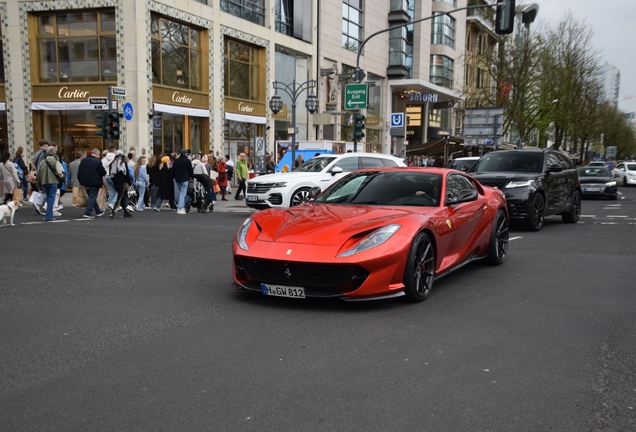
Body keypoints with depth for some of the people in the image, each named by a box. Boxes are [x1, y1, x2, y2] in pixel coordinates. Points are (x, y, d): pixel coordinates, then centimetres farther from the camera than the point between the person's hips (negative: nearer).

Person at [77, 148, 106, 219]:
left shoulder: (83, 160, 10)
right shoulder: (97, 161, -14)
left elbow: (79, 172, 14)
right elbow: (103, 172, -14)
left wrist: (80, 181, 22)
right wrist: (104, 172, 9)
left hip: (85, 183, 7)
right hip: (95, 183, -7)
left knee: (92, 197, 17)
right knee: (92, 197, -1)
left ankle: (98, 211, 26)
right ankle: (88, 213, -7)